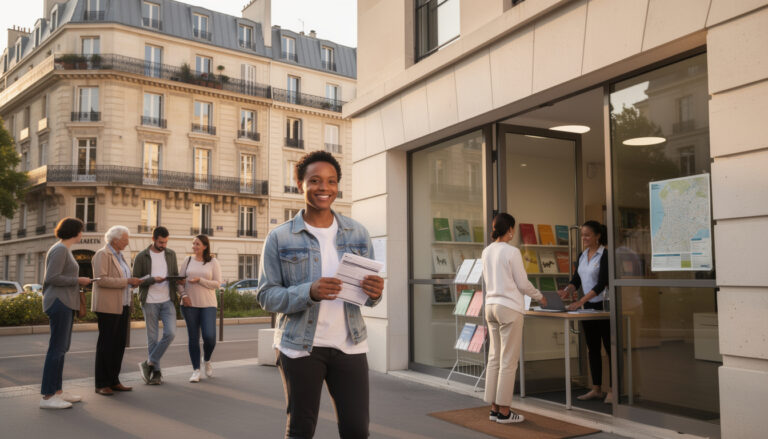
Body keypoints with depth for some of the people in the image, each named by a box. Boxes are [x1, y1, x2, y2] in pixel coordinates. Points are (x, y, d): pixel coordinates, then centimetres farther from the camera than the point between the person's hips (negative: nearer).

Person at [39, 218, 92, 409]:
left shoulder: (63, 250, 16)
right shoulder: (60, 249, -13)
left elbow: (52, 278, 21)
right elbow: (52, 278, -20)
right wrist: (78, 280, -12)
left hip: (65, 303, 10)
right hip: (60, 302, -10)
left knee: (62, 348, 11)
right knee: (57, 348, -9)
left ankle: (57, 391, 16)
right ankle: (47, 397, -7)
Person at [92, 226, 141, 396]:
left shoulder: (119, 255, 18)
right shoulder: (102, 254, -9)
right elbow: (101, 280, -19)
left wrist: (132, 282, 6)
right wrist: (127, 281, -20)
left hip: (122, 306, 8)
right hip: (108, 307, -8)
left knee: (119, 344, 8)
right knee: (106, 344, -4)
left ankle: (114, 381, 15)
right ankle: (101, 384, 3)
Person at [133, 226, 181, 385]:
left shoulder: (171, 254, 8)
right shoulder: (141, 257, -2)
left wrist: (177, 281, -8)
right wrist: (153, 279, -19)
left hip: (168, 301, 3)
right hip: (150, 302, -2)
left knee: (170, 333, -11)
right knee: (152, 337, 3)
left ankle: (149, 363, 4)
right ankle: (156, 372, 13)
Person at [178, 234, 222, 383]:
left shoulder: (213, 262, 1)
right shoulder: (188, 260, 8)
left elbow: (217, 283, -3)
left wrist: (199, 280, -14)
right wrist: (184, 295, -9)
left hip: (208, 305, -2)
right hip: (190, 304, 2)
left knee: (209, 336, -11)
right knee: (193, 338, 3)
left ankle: (207, 360, 19)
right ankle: (196, 370, 11)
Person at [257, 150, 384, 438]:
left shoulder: (358, 234, 6)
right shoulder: (280, 238, -2)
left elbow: (369, 295, 11)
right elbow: (266, 296, -5)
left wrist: (374, 292, -14)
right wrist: (310, 292, -22)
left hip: (350, 345, 2)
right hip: (300, 347, -2)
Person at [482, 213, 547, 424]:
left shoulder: (487, 252, 8)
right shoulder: (512, 252, -13)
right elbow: (523, 284, -8)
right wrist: (540, 297, 9)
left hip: (491, 305, 7)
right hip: (509, 307, -7)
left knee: (494, 358, 11)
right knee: (508, 361, 0)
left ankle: (494, 408, 17)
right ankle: (504, 412, 6)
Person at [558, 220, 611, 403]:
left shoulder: (604, 256, -12)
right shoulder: (582, 256, 10)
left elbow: (601, 284, -20)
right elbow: (576, 279, 9)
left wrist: (581, 301, -27)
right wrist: (566, 290, -12)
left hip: (603, 306, -7)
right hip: (588, 306, 8)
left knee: (609, 348, -1)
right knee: (592, 348, 10)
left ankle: (613, 390, 4)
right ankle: (596, 389, 17)